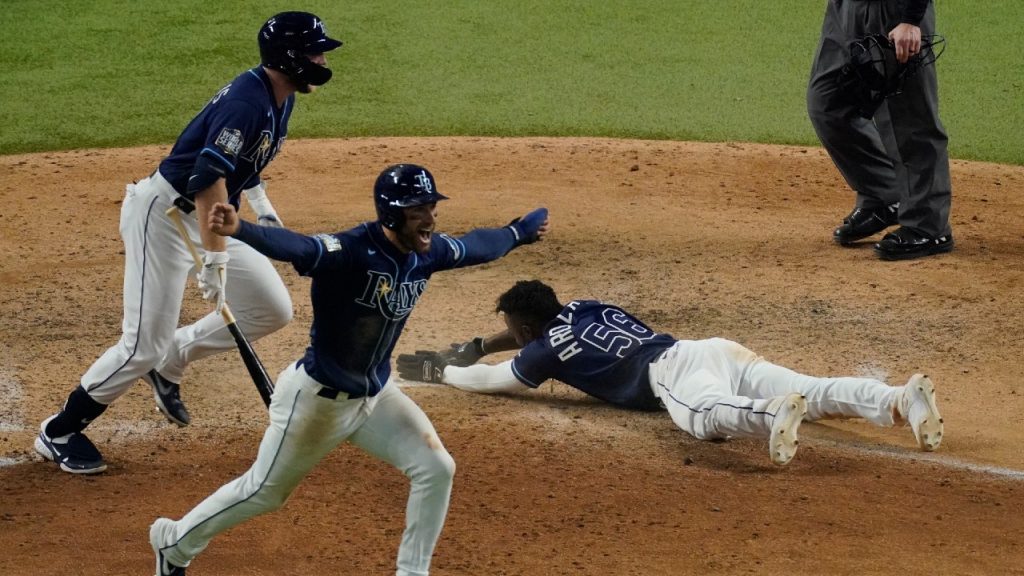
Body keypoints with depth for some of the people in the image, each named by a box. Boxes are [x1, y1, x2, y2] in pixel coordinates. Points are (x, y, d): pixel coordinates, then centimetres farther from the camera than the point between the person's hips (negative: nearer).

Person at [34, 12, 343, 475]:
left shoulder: (279, 98, 5)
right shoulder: (248, 102, -25)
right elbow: (207, 178, -34)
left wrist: (260, 203, 17)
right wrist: (214, 259, -36)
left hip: (205, 218, 10)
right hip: (163, 213, -10)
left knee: (273, 310, 7)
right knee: (145, 345, -10)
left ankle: (170, 363, 21)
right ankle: (59, 432, 7)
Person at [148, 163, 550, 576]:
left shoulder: (428, 252, -7)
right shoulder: (350, 251, -31)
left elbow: (475, 246, 15)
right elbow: (294, 247, -49)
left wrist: (520, 232, 31)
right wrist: (238, 230, -68)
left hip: (376, 395, 7)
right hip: (318, 397, -7)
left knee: (436, 468, 0)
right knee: (263, 492, 8)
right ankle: (175, 542, 31)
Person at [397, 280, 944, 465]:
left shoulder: (546, 349, 13)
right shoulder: (582, 308, 34)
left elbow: (488, 379, 25)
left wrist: (436, 372, 42)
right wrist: (473, 347, 58)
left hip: (672, 370, -7)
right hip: (719, 350, 7)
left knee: (705, 415, -40)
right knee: (813, 391, -12)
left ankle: (772, 414, -70)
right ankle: (900, 399, -34)